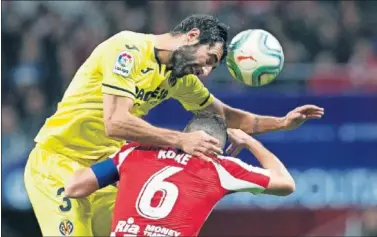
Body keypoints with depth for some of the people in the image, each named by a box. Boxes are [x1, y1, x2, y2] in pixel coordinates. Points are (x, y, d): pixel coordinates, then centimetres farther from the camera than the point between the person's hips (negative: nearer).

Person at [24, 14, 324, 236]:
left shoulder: (179, 78, 6)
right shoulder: (129, 48, -20)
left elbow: (224, 115, 22)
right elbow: (116, 123, -30)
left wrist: (282, 123, 12)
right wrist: (181, 140, -28)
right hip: (57, 163, -8)